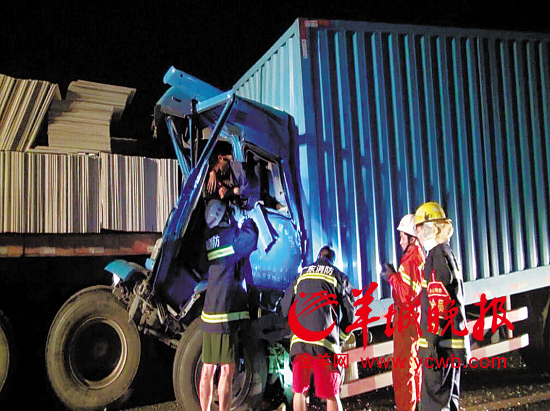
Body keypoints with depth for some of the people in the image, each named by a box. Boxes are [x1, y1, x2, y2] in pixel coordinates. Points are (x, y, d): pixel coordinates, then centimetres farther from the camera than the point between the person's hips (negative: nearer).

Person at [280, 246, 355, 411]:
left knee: (299, 391, 13)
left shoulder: (302, 275, 20)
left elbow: (285, 307, 20)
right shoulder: (339, 276, 12)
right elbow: (349, 313, 6)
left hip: (299, 340, 3)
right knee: (332, 395, 2)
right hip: (325, 341, -2)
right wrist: (340, 339, 19)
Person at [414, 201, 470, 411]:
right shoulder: (447, 253, 16)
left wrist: (433, 343, -20)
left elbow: (437, 304, -19)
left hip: (441, 344, -10)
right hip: (453, 342, 10)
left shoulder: (437, 255, -13)